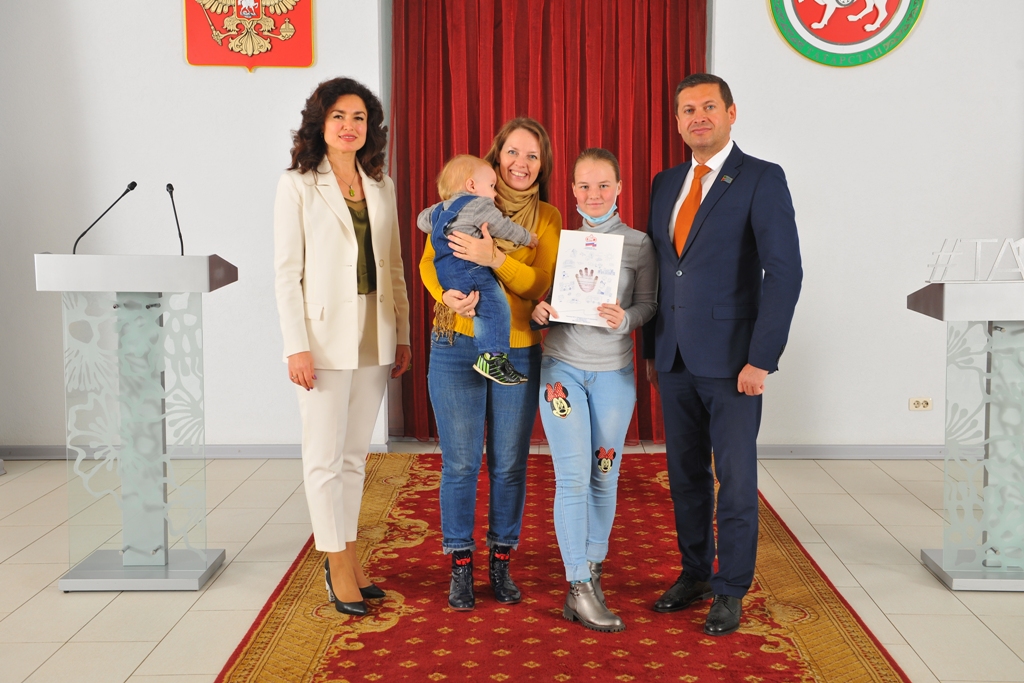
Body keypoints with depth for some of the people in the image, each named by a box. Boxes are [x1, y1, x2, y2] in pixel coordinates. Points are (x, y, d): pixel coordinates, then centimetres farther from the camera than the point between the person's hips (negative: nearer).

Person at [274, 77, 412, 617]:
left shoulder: (380, 186, 11)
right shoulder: (298, 185, -2)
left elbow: (393, 266, 13)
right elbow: (286, 271, -7)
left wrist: (402, 333, 9)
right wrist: (296, 345, -14)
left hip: (374, 336, 5)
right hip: (324, 334, -5)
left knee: (355, 454, 11)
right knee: (324, 456, -1)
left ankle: (346, 557, 22)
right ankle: (339, 566, 9)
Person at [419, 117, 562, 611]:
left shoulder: (547, 218, 4)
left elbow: (542, 285, -8)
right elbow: (429, 262, 2)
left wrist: (494, 259, -23)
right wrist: (447, 296, -19)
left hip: (518, 352, 1)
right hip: (456, 347, -1)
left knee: (509, 463, 7)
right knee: (460, 463, 3)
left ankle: (501, 562, 24)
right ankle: (460, 566, 17)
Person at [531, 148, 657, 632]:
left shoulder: (638, 244, 2)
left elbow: (648, 305, 1)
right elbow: (540, 297, 9)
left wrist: (625, 319, -19)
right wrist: (539, 311, -13)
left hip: (613, 371, 1)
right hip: (562, 367, 0)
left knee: (604, 476, 7)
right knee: (572, 477, -5)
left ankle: (591, 569, 25)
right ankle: (580, 587, 2)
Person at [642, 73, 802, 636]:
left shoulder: (762, 179, -6)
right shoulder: (666, 183, 13)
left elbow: (784, 271, -12)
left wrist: (761, 358, -17)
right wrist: (651, 351, 11)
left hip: (731, 359, -5)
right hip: (674, 357, 6)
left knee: (735, 478, 3)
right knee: (686, 474, 13)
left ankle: (730, 590, 16)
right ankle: (694, 574, 28)